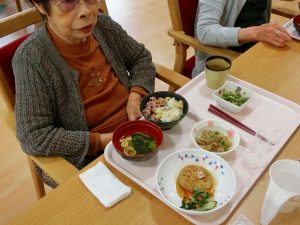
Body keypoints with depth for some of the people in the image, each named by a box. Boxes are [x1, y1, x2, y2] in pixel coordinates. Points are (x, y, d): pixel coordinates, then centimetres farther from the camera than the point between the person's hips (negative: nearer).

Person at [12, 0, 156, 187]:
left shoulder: (102, 25, -5)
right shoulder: (31, 58, -20)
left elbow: (141, 57, 10)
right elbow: (35, 138, -21)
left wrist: (136, 96, -9)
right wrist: (104, 140, -21)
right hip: (85, 162, -6)